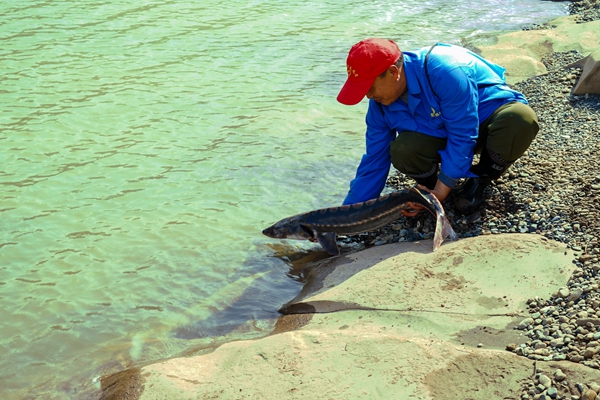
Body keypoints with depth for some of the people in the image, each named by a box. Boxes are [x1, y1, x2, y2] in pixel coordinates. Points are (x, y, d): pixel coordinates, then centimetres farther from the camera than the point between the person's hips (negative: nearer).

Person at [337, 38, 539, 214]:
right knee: (402, 150, -30)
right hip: (442, 132, 3)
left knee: (520, 119, -39)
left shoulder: (445, 71, -35)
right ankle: (429, 183, 5)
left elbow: (463, 136, -29)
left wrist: (441, 191, -27)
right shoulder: (380, 104, -14)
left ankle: (480, 179, -10)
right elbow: (373, 163, -7)